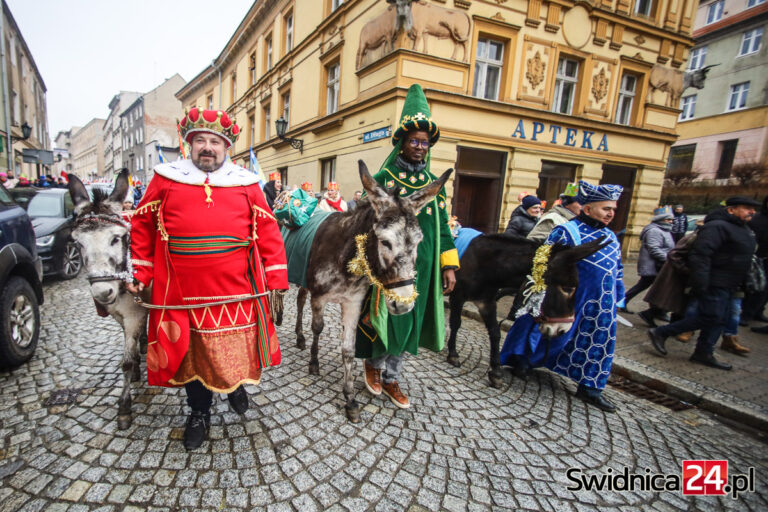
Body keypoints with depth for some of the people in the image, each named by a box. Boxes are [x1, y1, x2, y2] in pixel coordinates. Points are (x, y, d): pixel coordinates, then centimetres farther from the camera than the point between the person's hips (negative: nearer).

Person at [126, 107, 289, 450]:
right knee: (191, 353, 14)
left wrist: (276, 276, -5)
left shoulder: (246, 184, 4)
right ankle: (199, 412, 37)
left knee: (237, 348, 9)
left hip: (237, 292, 0)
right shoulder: (165, 180, 6)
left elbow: (267, 231, 1)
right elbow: (142, 226, 10)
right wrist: (140, 273, 4)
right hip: (183, 292, 1)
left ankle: (237, 386, 43)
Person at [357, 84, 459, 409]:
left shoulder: (434, 184, 9)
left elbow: (442, 227, 10)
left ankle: (391, 379, 31)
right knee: (385, 317, 3)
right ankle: (373, 362, 34)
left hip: (423, 266, 5)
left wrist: (449, 266, 4)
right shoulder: (383, 179, -3)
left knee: (409, 321, 12)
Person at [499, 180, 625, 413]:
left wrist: (617, 301, 16)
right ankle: (523, 359, 30)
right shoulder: (566, 232, -12)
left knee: (599, 342, 12)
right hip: (567, 301, -7)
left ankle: (590, 387, 27)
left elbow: (617, 272, 19)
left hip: (600, 308, 7)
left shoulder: (610, 238, 10)